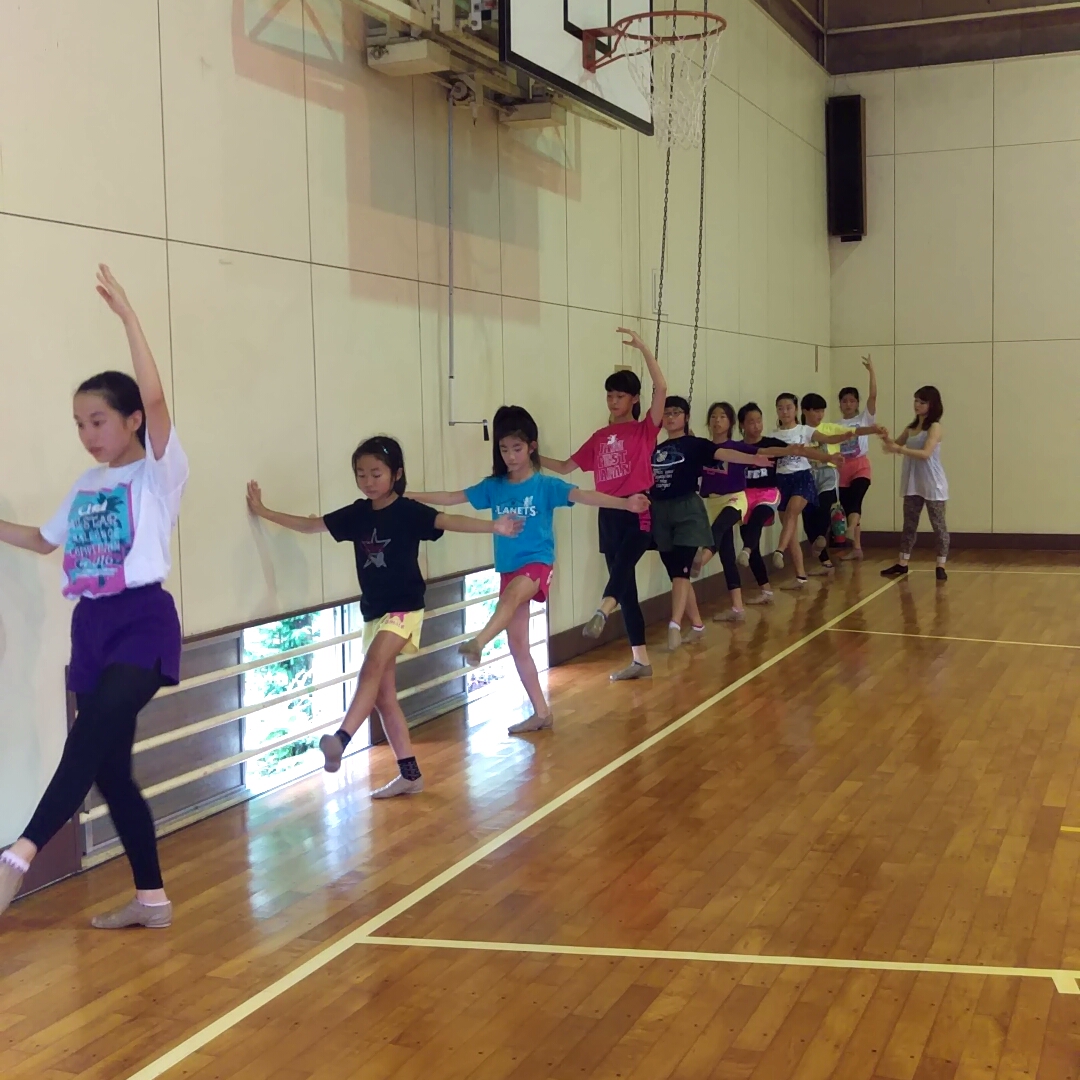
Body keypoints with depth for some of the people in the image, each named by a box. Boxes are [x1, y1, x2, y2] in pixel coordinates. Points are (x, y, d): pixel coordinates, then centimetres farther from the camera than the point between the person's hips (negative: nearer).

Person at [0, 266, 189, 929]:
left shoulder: (159, 471, -4)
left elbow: (155, 398, -20)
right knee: (109, 766, 7)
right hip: (92, 626, 7)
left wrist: (127, 314, -21)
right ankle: (152, 898, 16)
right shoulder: (85, 487, 15)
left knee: (91, 738, -25)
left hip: (144, 621, -7)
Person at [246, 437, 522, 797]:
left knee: (371, 669, -30)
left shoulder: (408, 511, -10)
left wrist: (493, 526, -38)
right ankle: (410, 774, 14)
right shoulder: (357, 513, 6)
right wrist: (264, 512, 20)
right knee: (383, 695, 7)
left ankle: (340, 740, -42)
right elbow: (311, 524, 17)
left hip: (404, 609, -7)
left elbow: (449, 521, -23)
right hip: (373, 612, 7)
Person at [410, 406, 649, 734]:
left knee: (513, 593, -39)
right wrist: (407, 496, 5)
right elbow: (451, 498, 9)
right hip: (509, 570, 5)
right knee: (518, 645, 7)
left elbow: (584, 496, -19)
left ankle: (478, 643, -59)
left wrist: (625, 503, -33)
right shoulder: (493, 487, 5)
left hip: (537, 564, -5)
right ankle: (541, 712, 16)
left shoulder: (545, 485, -7)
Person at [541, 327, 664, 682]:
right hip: (609, 516, 6)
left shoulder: (645, 430, 1)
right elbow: (566, 467, 18)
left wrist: (642, 348, -17)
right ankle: (640, 661, 12)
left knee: (621, 565, -33)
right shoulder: (599, 438, 15)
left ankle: (601, 613, -57)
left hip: (640, 513, -5)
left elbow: (661, 388, -13)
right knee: (625, 585, 7)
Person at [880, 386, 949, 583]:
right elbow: (897, 444, 17)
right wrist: (887, 438, -6)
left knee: (938, 525, 0)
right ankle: (902, 564, 16)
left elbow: (925, 453, -24)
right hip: (913, 485, 7)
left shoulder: (935, 427, -11)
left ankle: (941, 566, 2)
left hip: (932, 486, -7)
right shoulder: (911, 427, 11)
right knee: (909, 524, 11)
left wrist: (899, 449, -32)